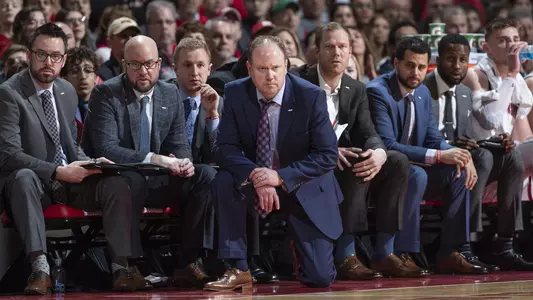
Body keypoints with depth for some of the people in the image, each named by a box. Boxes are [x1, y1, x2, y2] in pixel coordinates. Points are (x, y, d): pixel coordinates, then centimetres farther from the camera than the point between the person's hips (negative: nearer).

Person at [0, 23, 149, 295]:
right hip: (32, 182, -6)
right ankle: (39, 267, -45)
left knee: (117, 183, -20)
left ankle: (120, 269, -25)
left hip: (70, 180, 6)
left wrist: (89, 163, -3)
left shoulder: (67, 91, 12)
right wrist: (57, 172, -26)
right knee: (23, 177, -40)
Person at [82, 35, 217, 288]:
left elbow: (179, 143, 8)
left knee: (206, 176, -16)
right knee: (131, 180, -39)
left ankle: (189, 264, -17)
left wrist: (184, 162, -17)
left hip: (157, 181, 6)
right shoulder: (105, 94, -9)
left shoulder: (171, 94, 8)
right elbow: (106, 148, -20)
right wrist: (152, 159, -31)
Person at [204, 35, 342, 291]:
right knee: (224, 182, -32)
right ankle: (238, 269, -21)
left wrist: (281, 176, -29)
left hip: (302, 187, -2)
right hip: (255, 181, 2)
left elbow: (327, 156, -17)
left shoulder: (311, 96, -18)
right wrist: (256, 176, -31)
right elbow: (224, 148, -13)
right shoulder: (235, 94, -11)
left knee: (319, 278, -8)